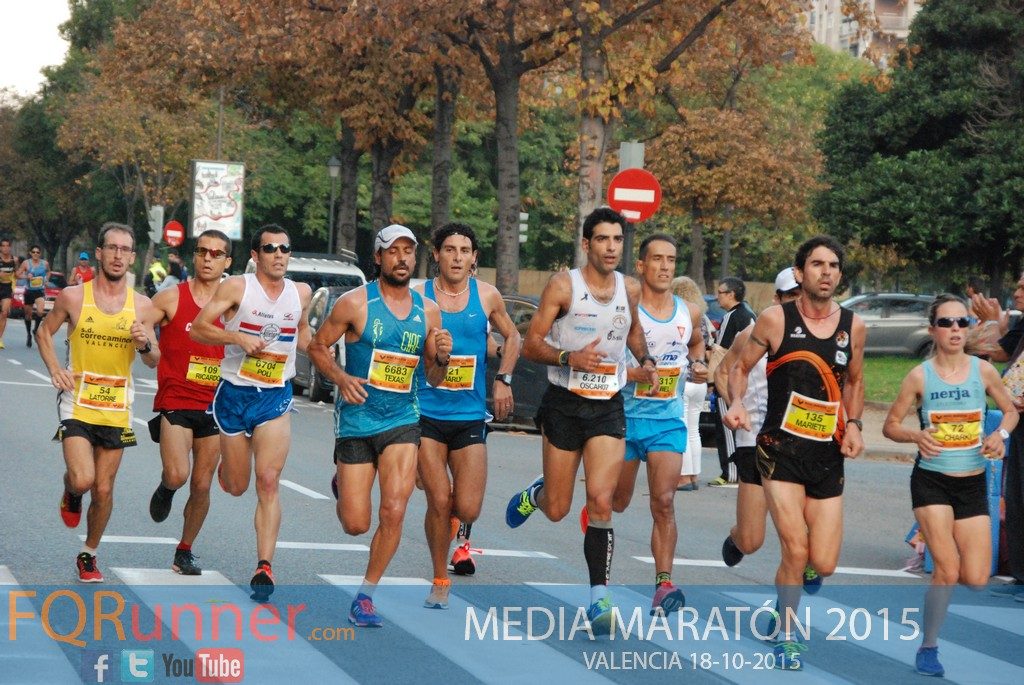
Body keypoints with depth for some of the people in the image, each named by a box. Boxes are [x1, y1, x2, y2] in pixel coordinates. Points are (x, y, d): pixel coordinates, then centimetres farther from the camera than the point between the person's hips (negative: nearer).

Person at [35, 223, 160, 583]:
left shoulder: (142, 306, 1)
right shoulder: (73, 297, -4)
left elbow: (154, 361, 7)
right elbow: (44, 332, 11)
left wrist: (144, 344, -16)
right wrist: (54, 369, -5)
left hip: (116, 408, 2)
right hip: (78, 402, -2)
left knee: (104, 490, 6)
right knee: (82, 479, -18)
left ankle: (88, 555, 27)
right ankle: (70, 493, 19)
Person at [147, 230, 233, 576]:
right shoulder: (172, 298, -3)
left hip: (214, 406, 3)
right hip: (175, 402, -3)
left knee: (202, 485, 7)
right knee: (177, 475, -21)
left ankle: (185, 550, 25)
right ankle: (165, 488, 17)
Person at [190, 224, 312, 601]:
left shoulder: (301, 293, 5)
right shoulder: (236, 288, -7)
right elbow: (198, 329, -11)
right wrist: (238, 337, -24)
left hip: (276, 398, 1)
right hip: (234, 394, -1)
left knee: (268, 482, -13)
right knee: (236, 486, 10)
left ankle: (264, 566, -16)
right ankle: (225, 464, 48)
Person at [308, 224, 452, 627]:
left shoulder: (428, 311, 5)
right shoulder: (356, 303, -7)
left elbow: (433, 379, 11)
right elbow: (317, 347, 1)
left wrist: (442, 358, -11)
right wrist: (341, 378, -17)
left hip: (402, 421, 2)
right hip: (356, 422, -2)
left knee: (393, 511, -15)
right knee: (355, 524, 1)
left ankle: (365, 595, 3)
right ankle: (341, 484, 39)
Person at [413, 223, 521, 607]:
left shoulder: (487, 297, 3)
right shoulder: (418, 297, -3)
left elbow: (513, 338, 18)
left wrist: (503, 379, 7)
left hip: (470, 417, 1)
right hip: (425, 414, -1)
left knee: (467, 508, -7)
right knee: (438, 502, -8)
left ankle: (461, 533, 31)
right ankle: (440, 582, 11)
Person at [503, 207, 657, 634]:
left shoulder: (630, 289, 6)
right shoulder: (563, 285, -7)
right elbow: (531, 345, -8)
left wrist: (645, 360, 10)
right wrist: (568, 358, -25)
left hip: (608, 408, 2)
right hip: (564, 404, -2)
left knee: (601, 502, -13)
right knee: (557, 510, 5)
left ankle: (599, 596, -10)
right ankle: (535, 494, 42)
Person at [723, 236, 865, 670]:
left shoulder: (853, 327, 5)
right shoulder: (775, 320, -5)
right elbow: (740, 368, 5)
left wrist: (853, 424, 4)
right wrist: (736, 404, -14)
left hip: (828, 455, 4)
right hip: (781, 450, -3)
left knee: (824, 565, -2)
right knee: (796, 551, -16)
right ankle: (787, 637, 6)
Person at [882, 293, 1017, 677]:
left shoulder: (982, 370, -2)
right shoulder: (920, 376, -7)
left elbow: (1010, 410, 12)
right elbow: (890, 425, 0)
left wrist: (1001, 434, -10)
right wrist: (916, 436, -20)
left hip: (973, 484, 3)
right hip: (931, 482, -3)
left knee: (976, 581, -2)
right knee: (948, 570, -15)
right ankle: (928, 648, 4)